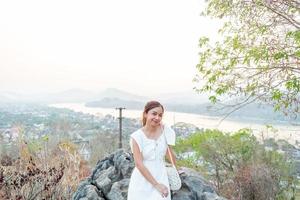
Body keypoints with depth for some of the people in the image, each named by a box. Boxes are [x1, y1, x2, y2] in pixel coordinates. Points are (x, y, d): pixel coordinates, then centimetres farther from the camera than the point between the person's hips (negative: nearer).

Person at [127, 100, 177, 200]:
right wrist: (156, 184, -14)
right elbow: (139, 164, -14)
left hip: (160, 177, 2)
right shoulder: (137, 136, -13)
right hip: (142, 181, -1)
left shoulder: (164, 129, -5)